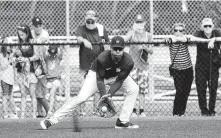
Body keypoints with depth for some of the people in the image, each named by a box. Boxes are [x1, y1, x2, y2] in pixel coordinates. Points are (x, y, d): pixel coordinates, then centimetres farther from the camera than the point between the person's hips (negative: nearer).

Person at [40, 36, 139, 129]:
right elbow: (100, 78, -28)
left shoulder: (128, 62, -30)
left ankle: (123, 121, -10)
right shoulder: (102, 58, -35)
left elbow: (119, 81, -23)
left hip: (116, 76, 4)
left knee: (134, 89, -17)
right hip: (97, 73, -4)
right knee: (81, 97, -21)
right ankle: (52, 120, -21)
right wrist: (103, 95, -40)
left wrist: (110, 93, -35)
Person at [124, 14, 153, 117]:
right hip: (132, 63, -2)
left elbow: (151, 51, 9)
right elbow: (124, 40, -14)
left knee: (142, 89, 1)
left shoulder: (148, 35, 11)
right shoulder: (132, 33, 6)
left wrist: (145, 48, -12)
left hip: (143, 64, 2)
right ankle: (133, 110, -2)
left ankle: (142, 110, 6)